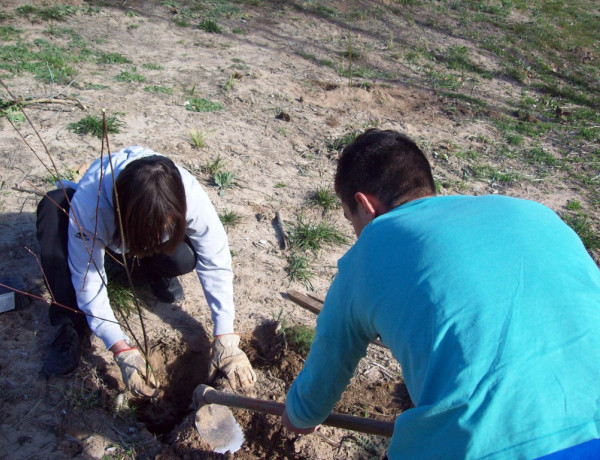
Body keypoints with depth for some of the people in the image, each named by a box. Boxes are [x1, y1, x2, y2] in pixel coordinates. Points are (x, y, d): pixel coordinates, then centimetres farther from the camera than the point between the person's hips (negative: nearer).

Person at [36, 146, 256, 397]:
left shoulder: (190, 196, -38)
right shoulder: (88, 206, -41)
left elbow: (216, 264, -32)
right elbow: (88, 281, -35)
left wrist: (226, 339, -35)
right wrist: (122, 349, -40)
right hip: (106, 234, 0)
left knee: (184, 259, -35)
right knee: (54, 205, -34)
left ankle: (152, 268, 3)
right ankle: (72, 327, -25)